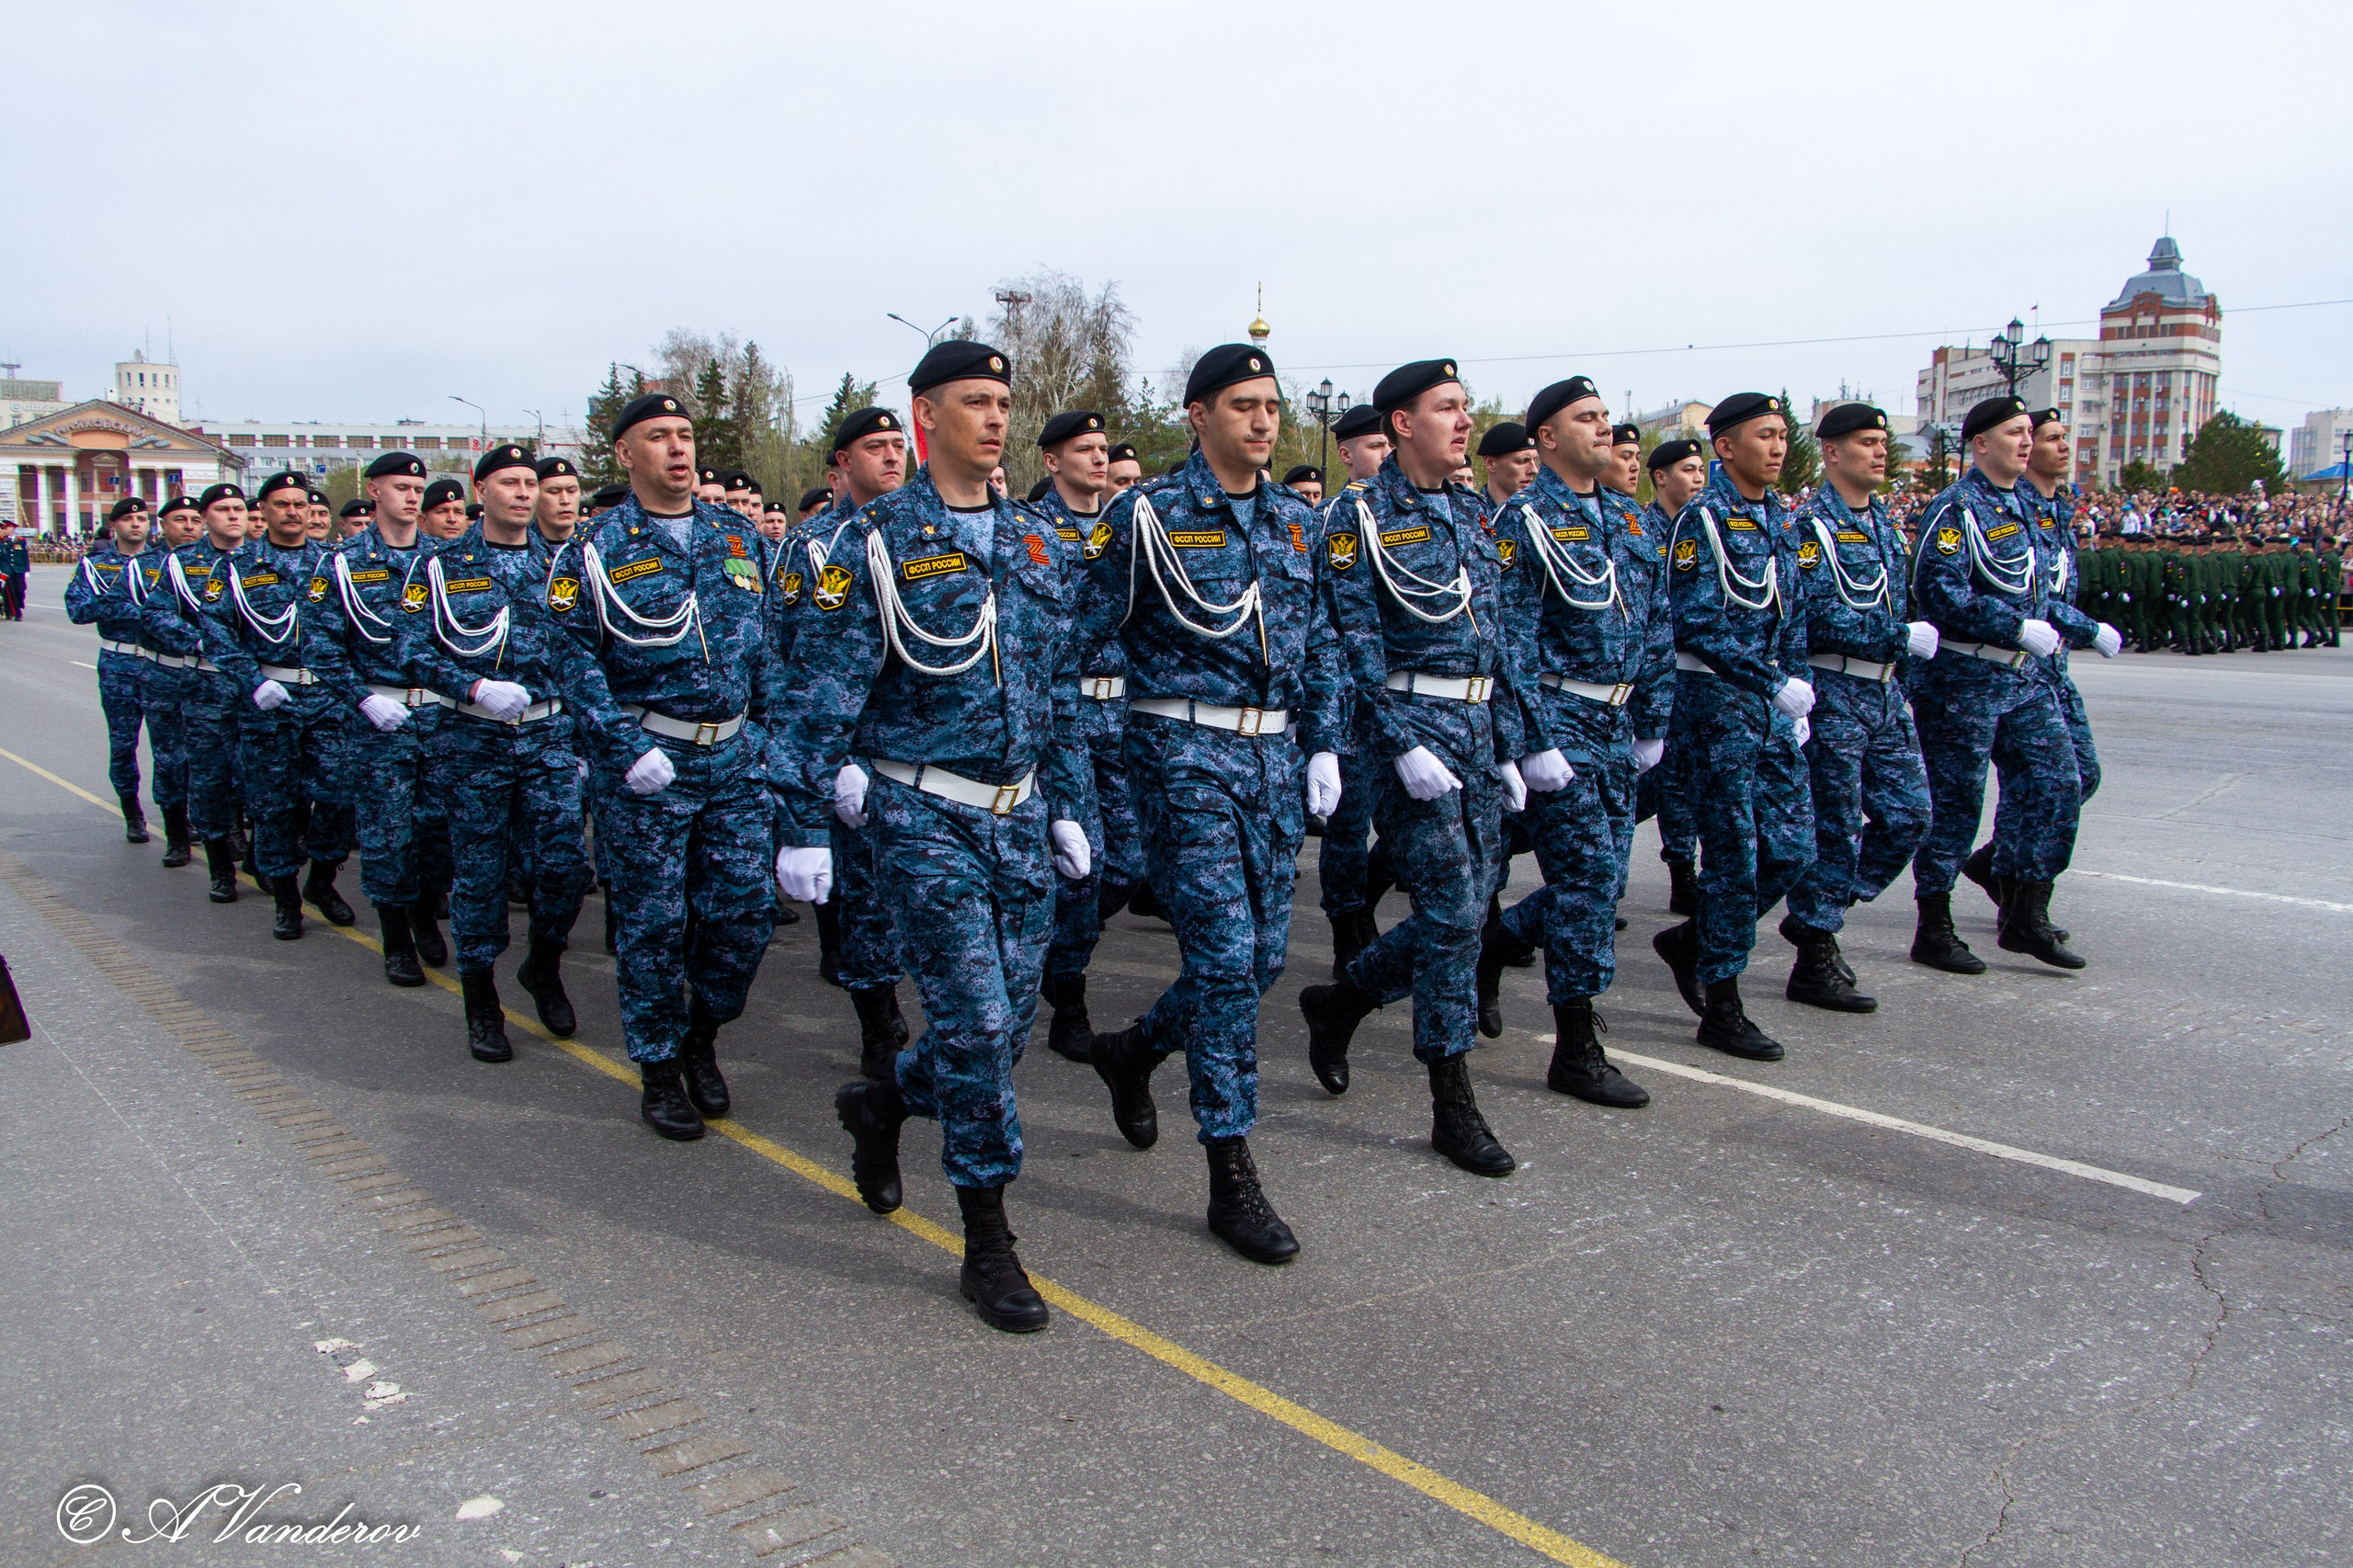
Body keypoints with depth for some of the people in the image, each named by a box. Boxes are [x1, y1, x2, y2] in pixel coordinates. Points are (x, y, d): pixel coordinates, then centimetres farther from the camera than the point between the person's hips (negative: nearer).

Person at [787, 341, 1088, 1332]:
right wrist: (805, 828, -9)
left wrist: (1068, 807, 15)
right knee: (973, 1018, -7)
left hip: (1018, 812, 6)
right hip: (925, 814, -6)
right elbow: (824, 692, -7)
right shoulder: (879, 541, -7)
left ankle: (883, 1104, 39)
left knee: (1008, 1019, 10)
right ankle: (988, 1245, 7)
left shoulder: (1037, 542, 10)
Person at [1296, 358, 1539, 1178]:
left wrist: (1512, 743, 13)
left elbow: (1496, 635, 17)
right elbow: (1355, 641, -13)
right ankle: (1454, 1108, 6)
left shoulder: (1468, 512, 15)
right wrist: (1404, 745, -19)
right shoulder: (1361, 516, -7)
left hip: (1478, 728, 7)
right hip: (1411, 721, -7)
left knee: (1466, 909, 9)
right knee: (1453, 909, -7)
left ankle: (1340, 999, 32)